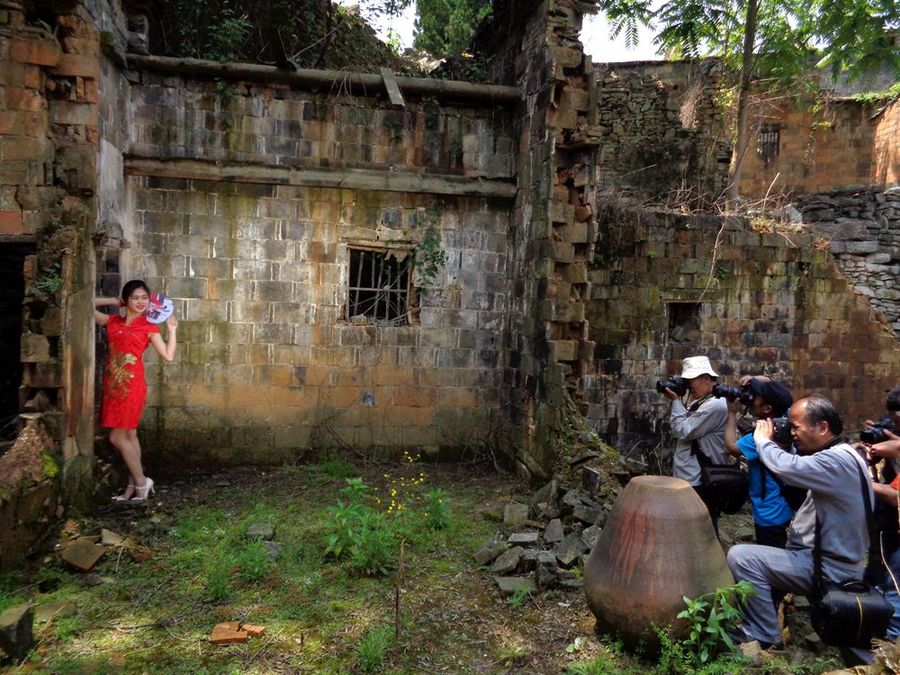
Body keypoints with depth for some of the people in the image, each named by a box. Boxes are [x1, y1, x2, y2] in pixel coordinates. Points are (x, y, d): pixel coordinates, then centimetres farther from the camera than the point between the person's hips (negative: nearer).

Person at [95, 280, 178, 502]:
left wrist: (172, 330, -6)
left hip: (131, 384, -5)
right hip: (113, 384, 5)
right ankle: (135, 485, 17)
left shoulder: (149, 327, -1)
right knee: (129, 435, 10)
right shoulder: (113, 321, 11)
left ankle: (140, 482, 7)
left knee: (118, 437, -6)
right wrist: (114, 301, 12)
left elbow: (168, 355, -3)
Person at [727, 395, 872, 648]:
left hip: (829, 569, -11)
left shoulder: (839, 460, -24)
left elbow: (788, 467, -37)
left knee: (741, 557, -20)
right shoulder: (837, 456, 10)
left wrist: (763, 439, -19)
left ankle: (764, 639, -7)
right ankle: (750, 629, 19)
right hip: (826, 558, 11)